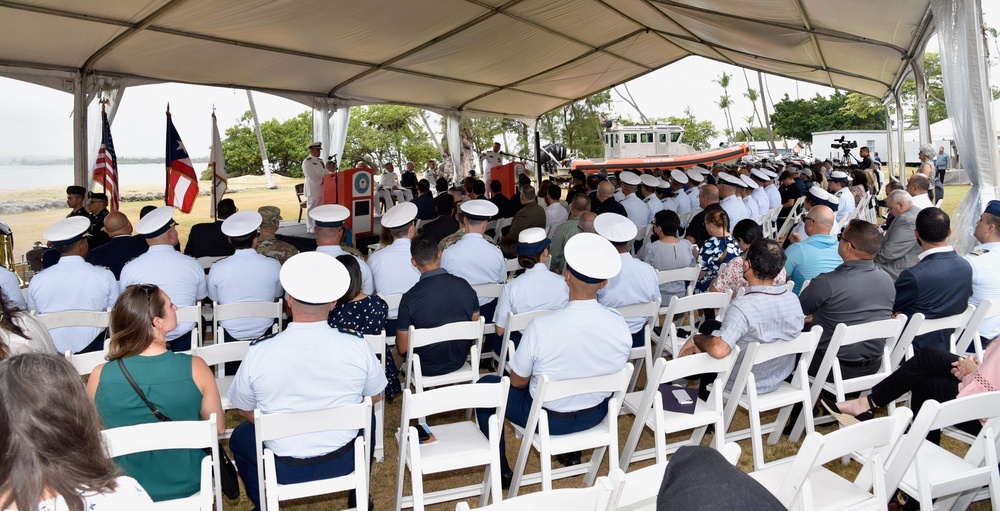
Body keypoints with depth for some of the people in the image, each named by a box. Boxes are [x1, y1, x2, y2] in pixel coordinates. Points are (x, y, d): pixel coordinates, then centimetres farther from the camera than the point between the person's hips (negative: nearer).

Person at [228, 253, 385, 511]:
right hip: (344, 461, 1)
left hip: (285, 470, 0)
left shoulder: (259, 352, -20)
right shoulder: (356, 345, -18)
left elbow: (244, 409, -2)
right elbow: (374, 398, -1)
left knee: (240, 436, 29)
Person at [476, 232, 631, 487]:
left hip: (549, 419, -4)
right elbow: (613, 373, 0)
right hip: (596, 415, 5)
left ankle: (501, 470, 24)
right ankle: (572, 451, 44)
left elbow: (517, 382, -14)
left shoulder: (541, 328, -30)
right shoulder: (619, 324, -19)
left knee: (486, 385, 18)